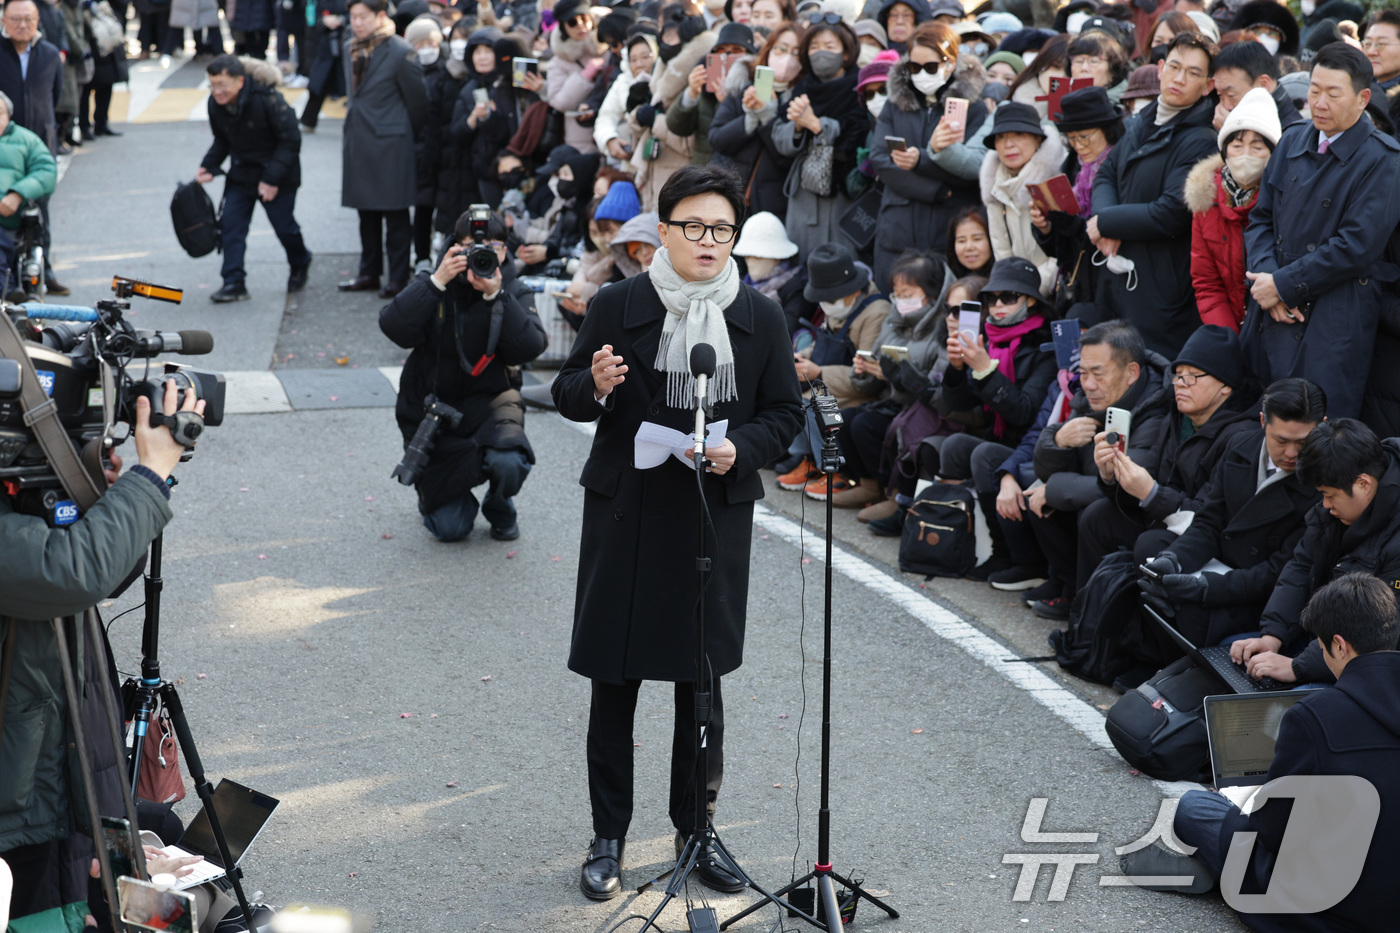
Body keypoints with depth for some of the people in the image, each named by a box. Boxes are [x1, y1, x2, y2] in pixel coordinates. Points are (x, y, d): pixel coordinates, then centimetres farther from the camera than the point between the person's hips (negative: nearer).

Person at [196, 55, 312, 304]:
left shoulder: (268, 100, -26)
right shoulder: (216, 104, -8)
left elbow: (290, 141, -19)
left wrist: (272, 179, -23)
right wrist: (209, 167, -8)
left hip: (277, 174, -5)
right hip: (241, 174, 5)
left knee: (284, 225, 4)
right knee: (231, 223, -7)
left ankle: (300, 265, 35)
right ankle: (234, 283, -6)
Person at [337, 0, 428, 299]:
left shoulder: (400, 53, -12)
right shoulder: (354, 51, 10)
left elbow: (418, 101, -5)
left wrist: (406, 135, 6)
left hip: (389, 144, -7)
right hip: (358, 144, 7)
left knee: (395, 213, 0)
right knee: (367, 212, 14)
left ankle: (399, 277, 6)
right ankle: (369, 273, 22)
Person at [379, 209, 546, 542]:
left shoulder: (515, 293, 0)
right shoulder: (431, 286, -1)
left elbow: (529, 348, -17)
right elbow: (394, 329, -19)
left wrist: (496, 295, -25)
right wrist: (437, 282, -25)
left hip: (489, 402, 0)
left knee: (508, 463, -34)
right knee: (450, 529, -7)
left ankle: (499, 506, 5)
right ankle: (434, 493, 33)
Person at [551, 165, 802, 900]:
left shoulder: (760, 317, 3)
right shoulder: (617, 307, -3)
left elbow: (785, 413, 6)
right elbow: (567, 397, 3)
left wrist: (741, 449, -13)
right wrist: (595, 386, -21)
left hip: (716, 516, 2)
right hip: (627, 514, -1)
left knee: (704, 681, 10)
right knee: (615, 682, 4)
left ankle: (696, 830, 25)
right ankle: (608, 837, 17)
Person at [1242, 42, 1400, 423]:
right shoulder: (1293, 141, 13)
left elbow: (1358, 246, -14)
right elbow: (1261, 218, 14)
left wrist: (1285, 286, -12)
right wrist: (1266, 276, -5)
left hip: (1334, 322, -6)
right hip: (1271, 317, 6)